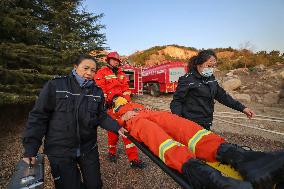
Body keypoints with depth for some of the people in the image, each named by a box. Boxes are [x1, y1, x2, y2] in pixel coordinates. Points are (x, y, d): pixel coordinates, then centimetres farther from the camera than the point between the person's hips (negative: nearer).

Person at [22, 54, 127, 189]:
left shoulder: (97, 92, 0)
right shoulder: (55, 86, -10)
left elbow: (102, 116, 2)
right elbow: (38, 117, -8)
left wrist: (117, 128, -13)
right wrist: (30, 149, -11)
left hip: (89, 148, 4)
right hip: (59, 151, -3)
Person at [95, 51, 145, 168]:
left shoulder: (121, 74, 18)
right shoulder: (102, 73, 2)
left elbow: (126, 88, 14)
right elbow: (99, 89, -6)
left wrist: (126, 100, 2)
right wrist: (106, 102, -12)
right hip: (110, 106, -4)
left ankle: (133, 158, 1)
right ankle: (112, 151, 32)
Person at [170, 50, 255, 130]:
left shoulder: (211, 79, 9)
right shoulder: (187, 80, -13)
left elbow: (222, 96, 17)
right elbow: (177, 101, -13)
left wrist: (242, 108, 15)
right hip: (191, 125, -7)